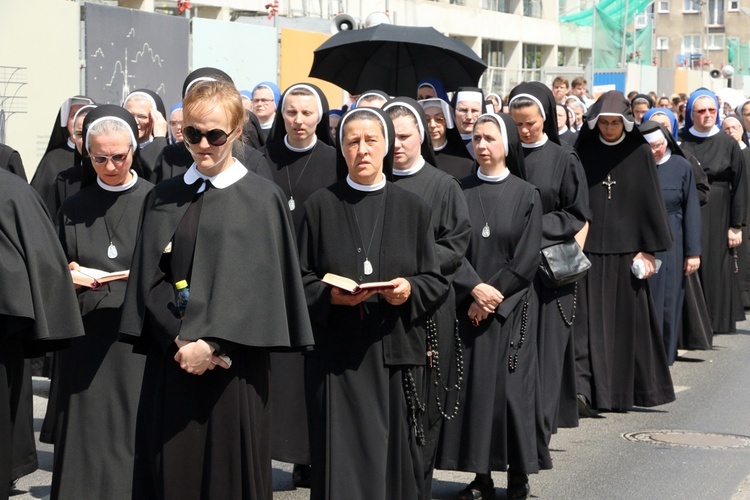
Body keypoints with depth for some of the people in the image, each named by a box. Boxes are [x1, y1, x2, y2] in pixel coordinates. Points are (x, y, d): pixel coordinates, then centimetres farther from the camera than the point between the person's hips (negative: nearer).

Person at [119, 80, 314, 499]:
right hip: (170, 356, 3)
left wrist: (210, 342, -17)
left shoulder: (262, 198, 0)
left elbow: (255, 283, -8)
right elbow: (148, 277, 5)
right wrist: (180, 339, -10)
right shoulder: (164, 198, 11)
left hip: (231, 359, -3)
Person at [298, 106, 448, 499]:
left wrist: (410, 289, -13)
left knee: (395, 456, 3)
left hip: (395, 351, 1)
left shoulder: (412, 208, 7)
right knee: (341, 458, -2)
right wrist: (330, 294, -16)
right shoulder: (320, 206, 4)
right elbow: (300, 279, 3)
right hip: (335, 353, -1)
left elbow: (436, 282, 7)